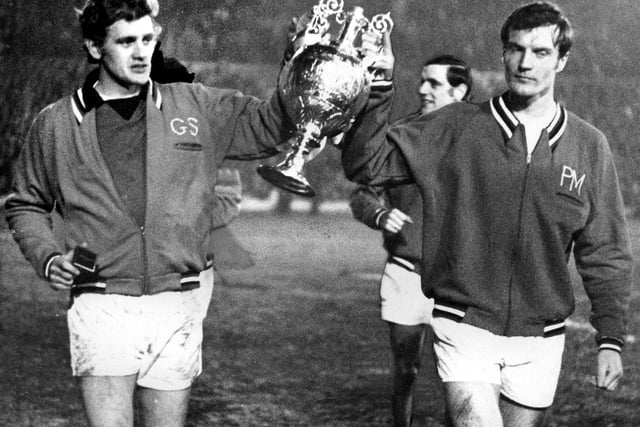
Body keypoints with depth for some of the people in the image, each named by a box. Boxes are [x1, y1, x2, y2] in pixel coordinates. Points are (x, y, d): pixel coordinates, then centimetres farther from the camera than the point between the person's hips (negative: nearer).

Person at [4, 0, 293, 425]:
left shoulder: (197, 107, 8)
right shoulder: (56, 124, 6)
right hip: (102, 306, -2)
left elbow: (272, 124, 12)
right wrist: (47, 257, 0)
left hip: (178, 307, 2)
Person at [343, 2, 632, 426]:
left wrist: (610, 339, 2)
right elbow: (367, 164, -7)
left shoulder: (589, 147, 1)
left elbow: (606, 254, 6)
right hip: (465, 328, -2)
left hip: (540, 338, 2)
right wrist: (377, 92, -20)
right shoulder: (454, 128, -3)